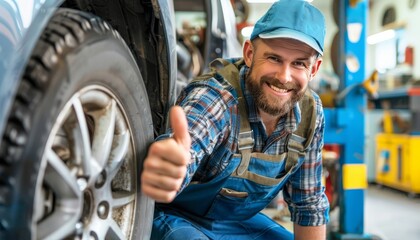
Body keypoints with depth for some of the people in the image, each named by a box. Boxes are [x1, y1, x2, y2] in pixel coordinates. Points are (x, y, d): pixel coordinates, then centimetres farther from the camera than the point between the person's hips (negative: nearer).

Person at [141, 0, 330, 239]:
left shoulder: (311, 112, -12)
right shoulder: (213, 96, -30)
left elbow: (309, 202, -1)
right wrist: (163, 168, -74)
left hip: (241, 220, 5)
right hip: (177, 217, -5)